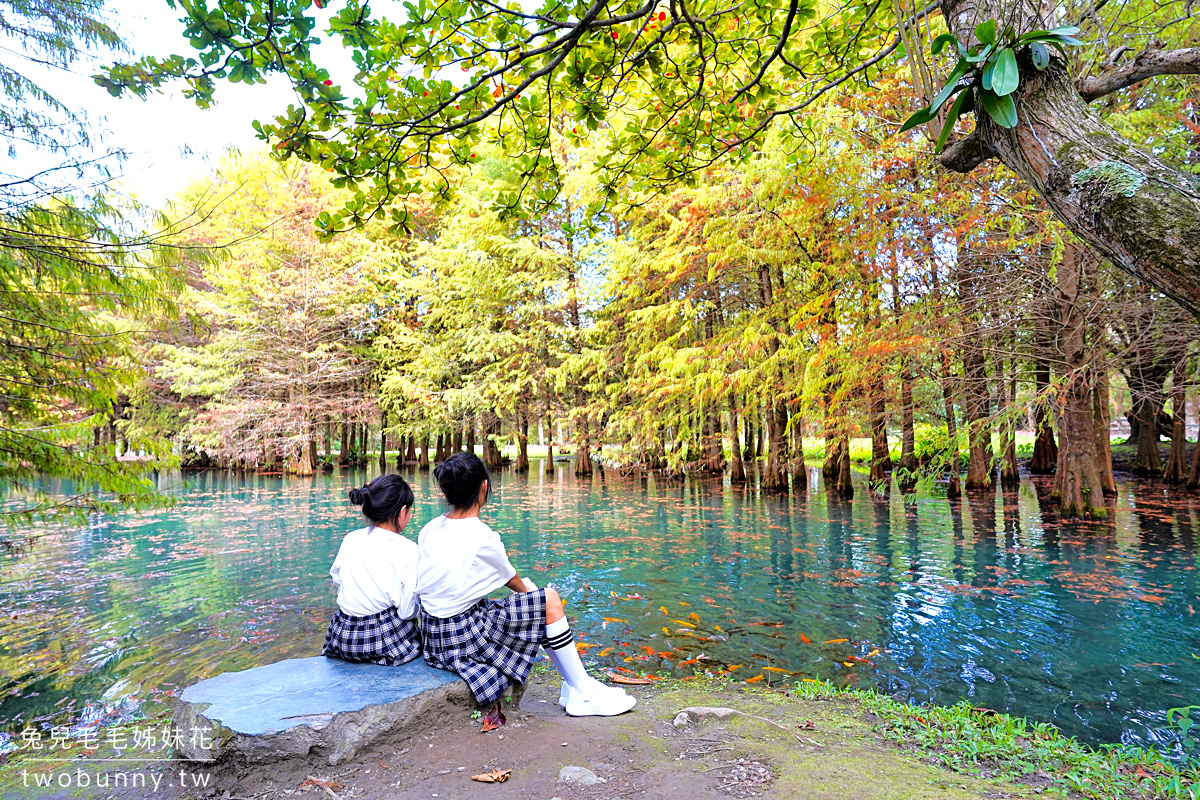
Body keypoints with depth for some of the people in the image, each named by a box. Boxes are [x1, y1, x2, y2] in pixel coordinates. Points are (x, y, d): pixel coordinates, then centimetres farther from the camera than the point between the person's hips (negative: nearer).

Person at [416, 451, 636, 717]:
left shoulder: (428, 531, 1)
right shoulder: (484, 538, -19)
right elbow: (513, 580, -1)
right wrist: (529, 591, 23)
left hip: (433, 636, 8)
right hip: (465, 637, -8)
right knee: (549, 601, -4)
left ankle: (573, 685, 24)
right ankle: (583, 694, 7)